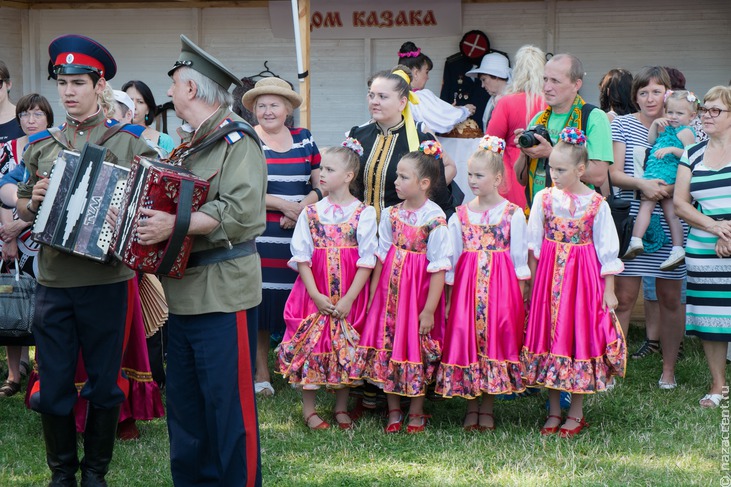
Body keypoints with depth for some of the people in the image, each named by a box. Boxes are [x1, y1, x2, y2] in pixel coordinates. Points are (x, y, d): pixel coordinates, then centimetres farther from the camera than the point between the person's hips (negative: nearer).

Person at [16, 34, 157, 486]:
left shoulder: (129, 143, 1)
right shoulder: (42, 146, 10)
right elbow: (22, 205, 17)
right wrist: (33, 202, -5)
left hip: (106, 283, -2)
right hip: (53, 283, 2)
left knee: (104, 384, 7)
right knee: (54, 385, 6)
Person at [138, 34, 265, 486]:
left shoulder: (237, 140, -9)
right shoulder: (189, 144, 19)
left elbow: (239, 212, -22)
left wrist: (175, 225, -27)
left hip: (221, 290, -9)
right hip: (183, 289, 9)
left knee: (228, 402, -4)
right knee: (184, 399, 13)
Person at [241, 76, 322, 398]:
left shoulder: (304, 139, 12)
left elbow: (320, 184, 10)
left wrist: (303, 207, -9)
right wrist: (283, 205, -12)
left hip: (300, 236, 3)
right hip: (259, 237, -2)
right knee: (259, 303, -2)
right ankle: (262, 374, 10)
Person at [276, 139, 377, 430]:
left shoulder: (363, 213, -3)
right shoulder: (311, 213, 4)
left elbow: (367, 260, -6)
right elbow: (301, 256, 0)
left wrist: (349, 299, -12)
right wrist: (315, 294, -11)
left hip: (349, 297, -1)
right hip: (315, 294, 1)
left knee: (345, 349, 5)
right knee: (310, 345, 0)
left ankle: (341, 408, 19)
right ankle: (309, 409, 11)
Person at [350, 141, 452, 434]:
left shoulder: (435, 218, -14)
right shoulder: (390, 214, 3)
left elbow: (438, 267, -14)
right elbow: (381, 255, 10)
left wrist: (429, 310, -15)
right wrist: (372, 293, 8)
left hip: (419, 290, -5)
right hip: (390, 288, 5)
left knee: (417, 348, 4)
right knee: (387, 348, 7)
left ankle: (416, 413, 20)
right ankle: (393, 411, 21)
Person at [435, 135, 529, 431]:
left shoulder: (513, 214, 0)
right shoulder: (460, 215, 7)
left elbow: (519, 258, 1)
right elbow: (451, 258, 8)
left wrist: (519, 295, -2)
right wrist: (448, 295, 4)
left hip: (501, 284, -2)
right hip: (467, 284, 2)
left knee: (496, 338, -2)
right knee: (464, 339, -1)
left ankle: (487, 409, 10)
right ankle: (471, 408, 12)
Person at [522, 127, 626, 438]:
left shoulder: (596, 204, -6)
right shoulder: (544, 199, 0)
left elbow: (607, 250, -1)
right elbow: (534, 244, 6)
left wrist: (609, 290, -3)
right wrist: (533, 281, 3)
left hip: (583, 277, -2)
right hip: (549, 275, 2)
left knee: (580, 338, 0)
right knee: (549, 336, 5)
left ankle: (576, 413, 12)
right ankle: (554, 410, 16)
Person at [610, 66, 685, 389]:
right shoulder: (623, 125, 3)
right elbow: (614, 173, -3)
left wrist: (670, 188, -15)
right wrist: (642, 184, -21)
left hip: (670, 225, 1)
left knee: (670, 298, 6)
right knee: (623, 298, -3)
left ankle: (668, 370, 17)